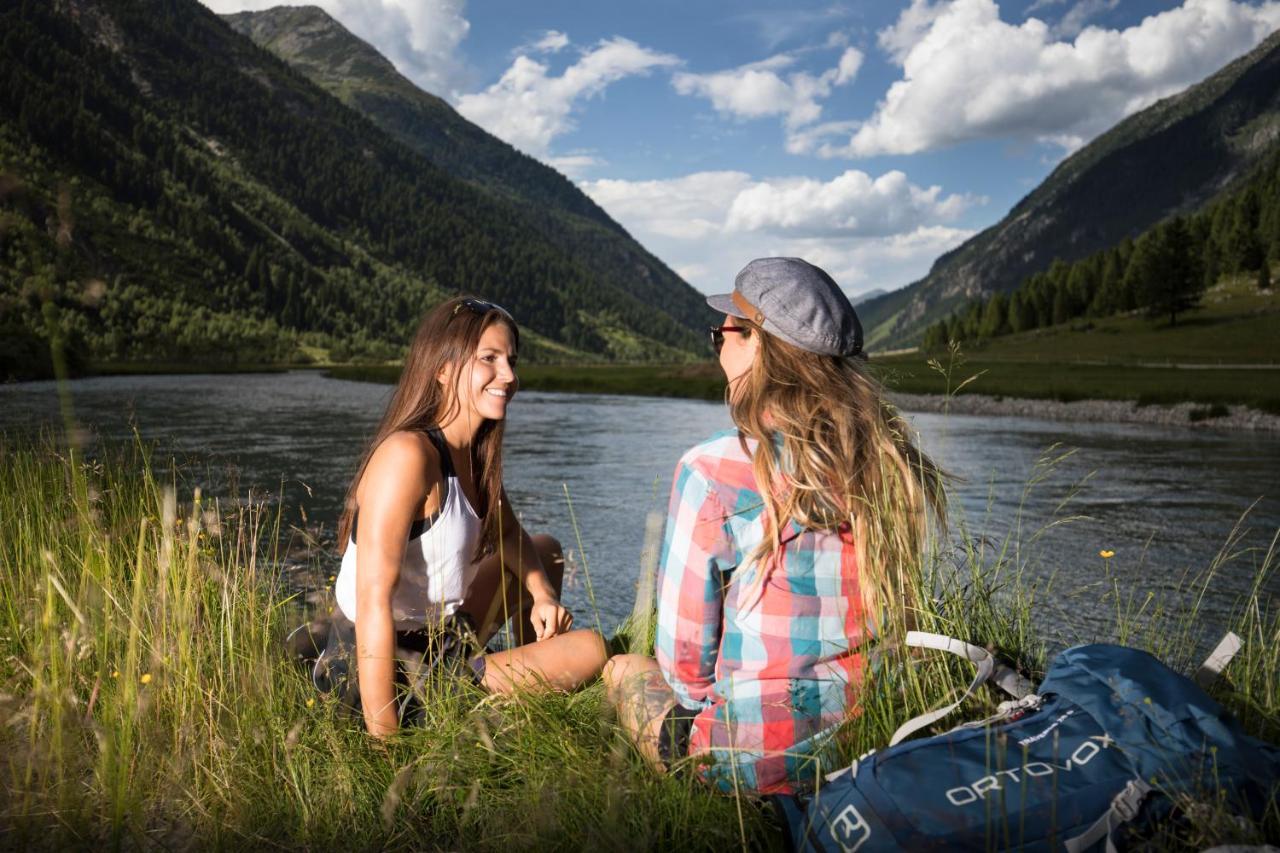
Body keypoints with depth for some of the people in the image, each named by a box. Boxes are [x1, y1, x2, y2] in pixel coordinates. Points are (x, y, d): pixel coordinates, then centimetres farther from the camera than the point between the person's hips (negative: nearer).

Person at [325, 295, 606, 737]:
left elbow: (507, 535, 20)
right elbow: (373, 600, -28)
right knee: (590, 650, -8)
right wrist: (384, 741, -27)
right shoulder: (407, 455, -24)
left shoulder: (474, 453, 3)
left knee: (546, 550, 24)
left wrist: (542, 592, 0)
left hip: (440, 645, 9)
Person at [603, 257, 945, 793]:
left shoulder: (712, 472, -18)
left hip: (754, 761, -6)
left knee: (623, 668, 23)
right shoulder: (893, 461, -2)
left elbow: (685, 659, -10)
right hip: (870, 750, 6)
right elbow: (894, 622, 9)